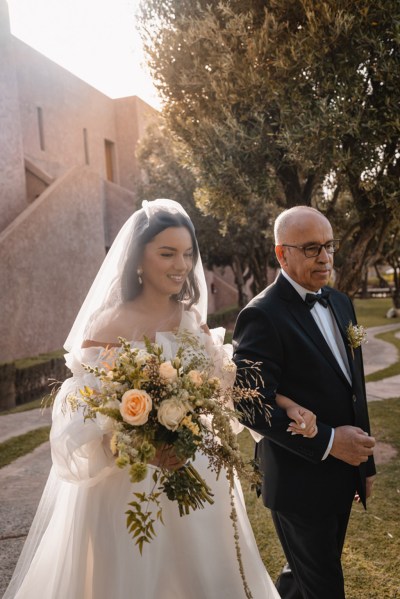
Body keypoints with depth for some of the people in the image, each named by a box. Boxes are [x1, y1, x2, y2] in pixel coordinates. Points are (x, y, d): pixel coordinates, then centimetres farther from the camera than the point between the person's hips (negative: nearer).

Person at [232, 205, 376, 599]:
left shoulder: (340, 303, 6)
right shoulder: (262, 316, -20)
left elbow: (353, 389, 11)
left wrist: (365, 462, 14)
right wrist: (327, 441, -22)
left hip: (343, 474, 8)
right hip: (300, 482, -8)